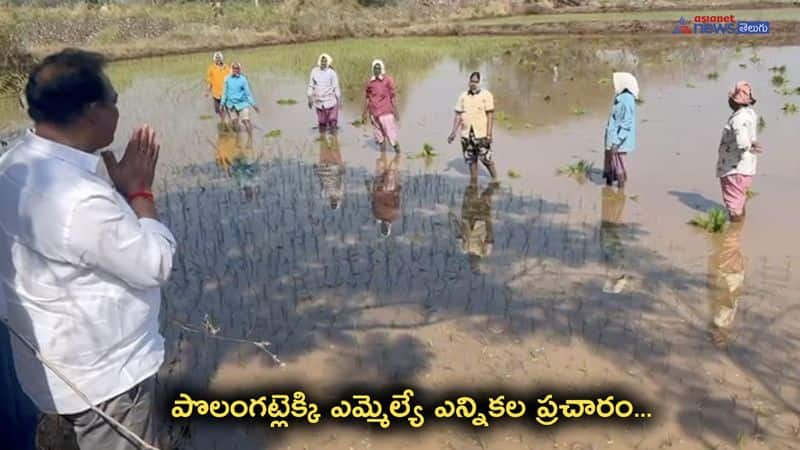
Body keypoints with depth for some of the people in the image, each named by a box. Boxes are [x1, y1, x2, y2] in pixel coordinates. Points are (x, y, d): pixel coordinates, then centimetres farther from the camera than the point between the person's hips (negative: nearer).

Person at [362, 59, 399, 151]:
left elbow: (393, 97, -3)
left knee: (391, 134, -3)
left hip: (386, 113, -4)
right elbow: (367, 98, 14)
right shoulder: (370, 82, 7)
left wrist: (395, 111, -6)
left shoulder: (388, 80, -4)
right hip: (374, 113, 4)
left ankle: (398, 152, 13)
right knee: (379, 136, 10)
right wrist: (364, 113, 15)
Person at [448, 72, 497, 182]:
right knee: (471, 160, 8)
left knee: (485, 159, -2)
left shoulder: (486, 95, -3)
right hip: (466, 134, 4)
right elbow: (458, 116, 10)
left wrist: (489, 134, -12)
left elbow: (490, 115, -6)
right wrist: (453, 133, 4)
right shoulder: (463, 97, 8)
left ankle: (495, 180, 16)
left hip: (481, 134, -4)